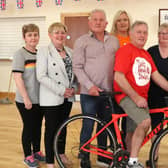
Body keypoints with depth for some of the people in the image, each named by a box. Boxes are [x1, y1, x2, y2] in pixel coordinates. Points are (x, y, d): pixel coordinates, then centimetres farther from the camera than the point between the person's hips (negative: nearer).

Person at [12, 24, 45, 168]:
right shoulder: (20, 54, -10)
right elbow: (17, 77, -15)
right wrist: (26, 98, -18)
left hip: (40, 99, 5)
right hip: (26, 100, -5)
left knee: (38, 126, 15)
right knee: (28, 127, 5)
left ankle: (37, 152, 32)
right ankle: (28, 156, 21)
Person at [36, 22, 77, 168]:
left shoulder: (70, 52, 9)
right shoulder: (44, 51, -7)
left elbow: (74, 72, 14)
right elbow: (41, 76, -15)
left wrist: (73, 88, -5)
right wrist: (61, 90, -17)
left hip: (67, 97, 5)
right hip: (51, 98, -5)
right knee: (51, 129, 2)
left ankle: (61, 154, 35)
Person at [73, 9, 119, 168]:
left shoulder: (114, 41, 10)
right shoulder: (82, 41, -2)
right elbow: (77, 67, -7)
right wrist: (90, 86, -15)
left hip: (109, 91, 4)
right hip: (89, 92, -4)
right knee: (88, 126, 1)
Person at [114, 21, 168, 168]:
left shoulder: (146, 54, 16)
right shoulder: (125, 50, -10)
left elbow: (156, 76, 12)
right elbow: (118, 77, -18)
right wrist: (136, 97, -18)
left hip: (141, 98, 8)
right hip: (127, 96, -8)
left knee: (134, 132, 12)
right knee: (145, 121, -27)